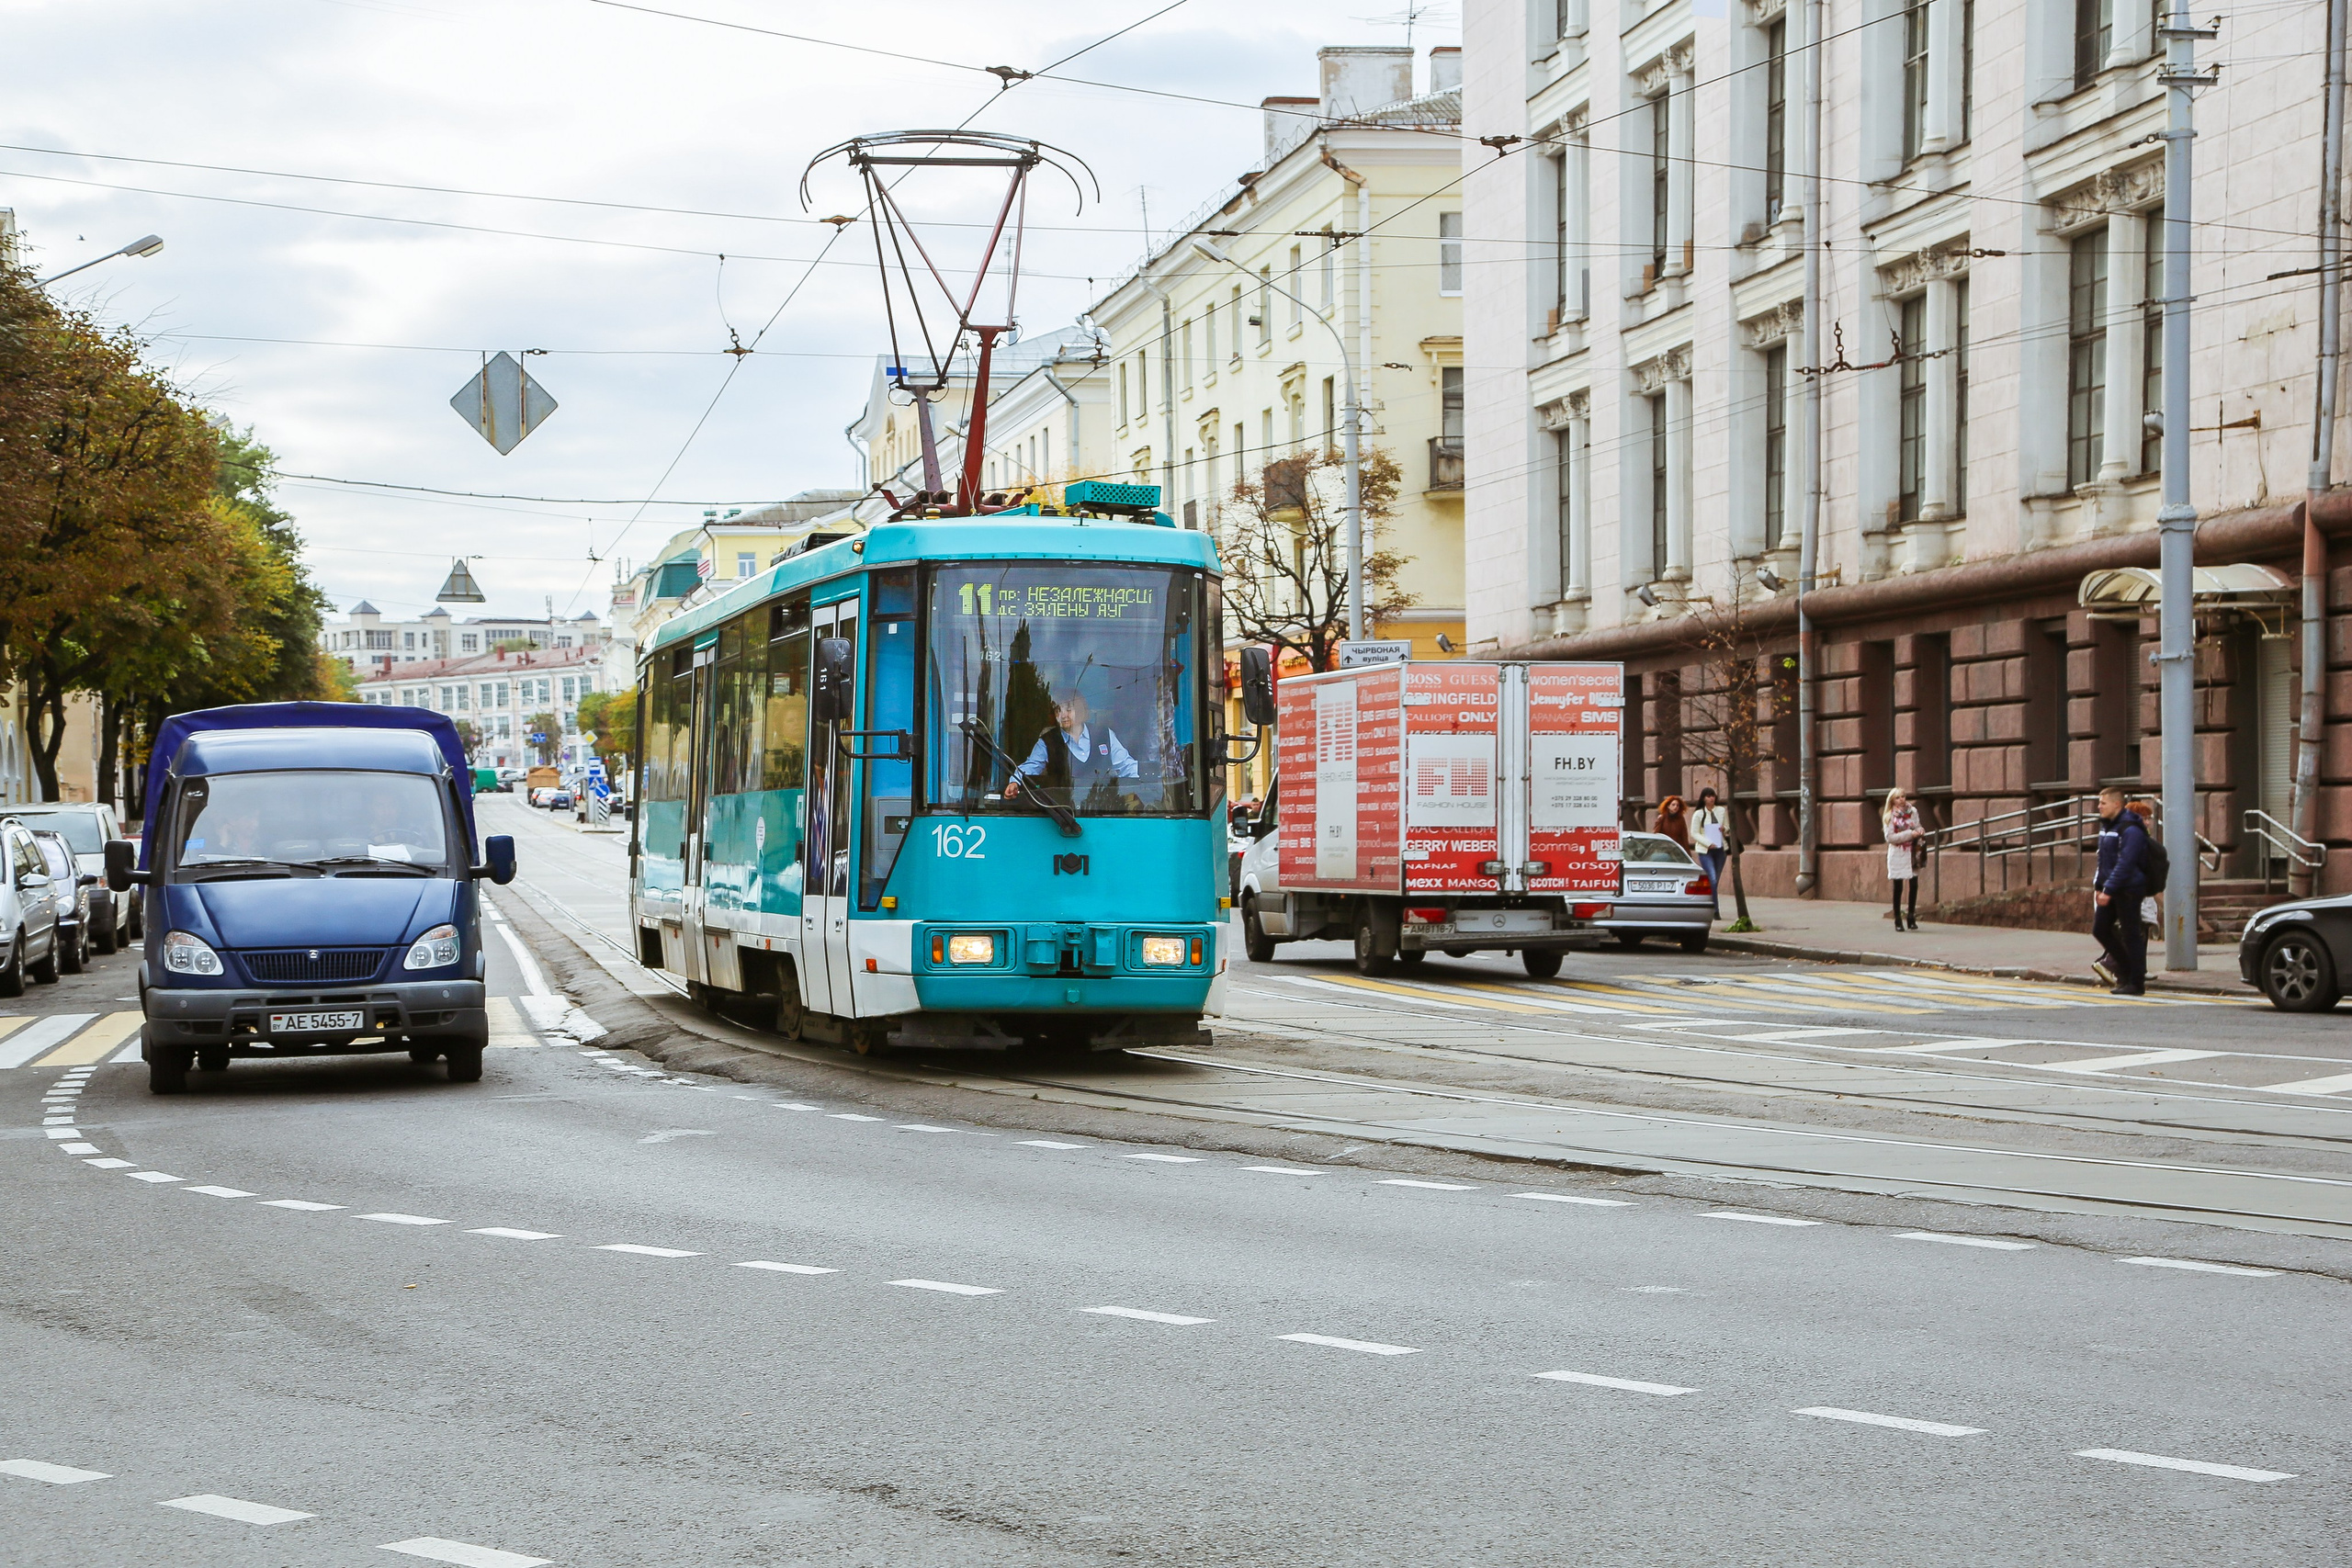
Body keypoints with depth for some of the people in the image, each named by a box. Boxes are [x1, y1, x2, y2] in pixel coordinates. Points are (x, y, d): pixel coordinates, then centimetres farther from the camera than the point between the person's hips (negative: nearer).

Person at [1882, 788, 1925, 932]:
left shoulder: (1912, 812, 7)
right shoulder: (1889, 817, -5)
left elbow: (1918, 826, 19)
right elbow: (1890, 837, -12)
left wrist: (1920, 830, -6)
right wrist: (1910, 834, -19)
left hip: (1912, 853, 4)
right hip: (1897, 854, -4)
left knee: (1914, 885, 4)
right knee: (1898, 887, -2)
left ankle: (1912, 918, 17)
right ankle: (1898, 921, 5)